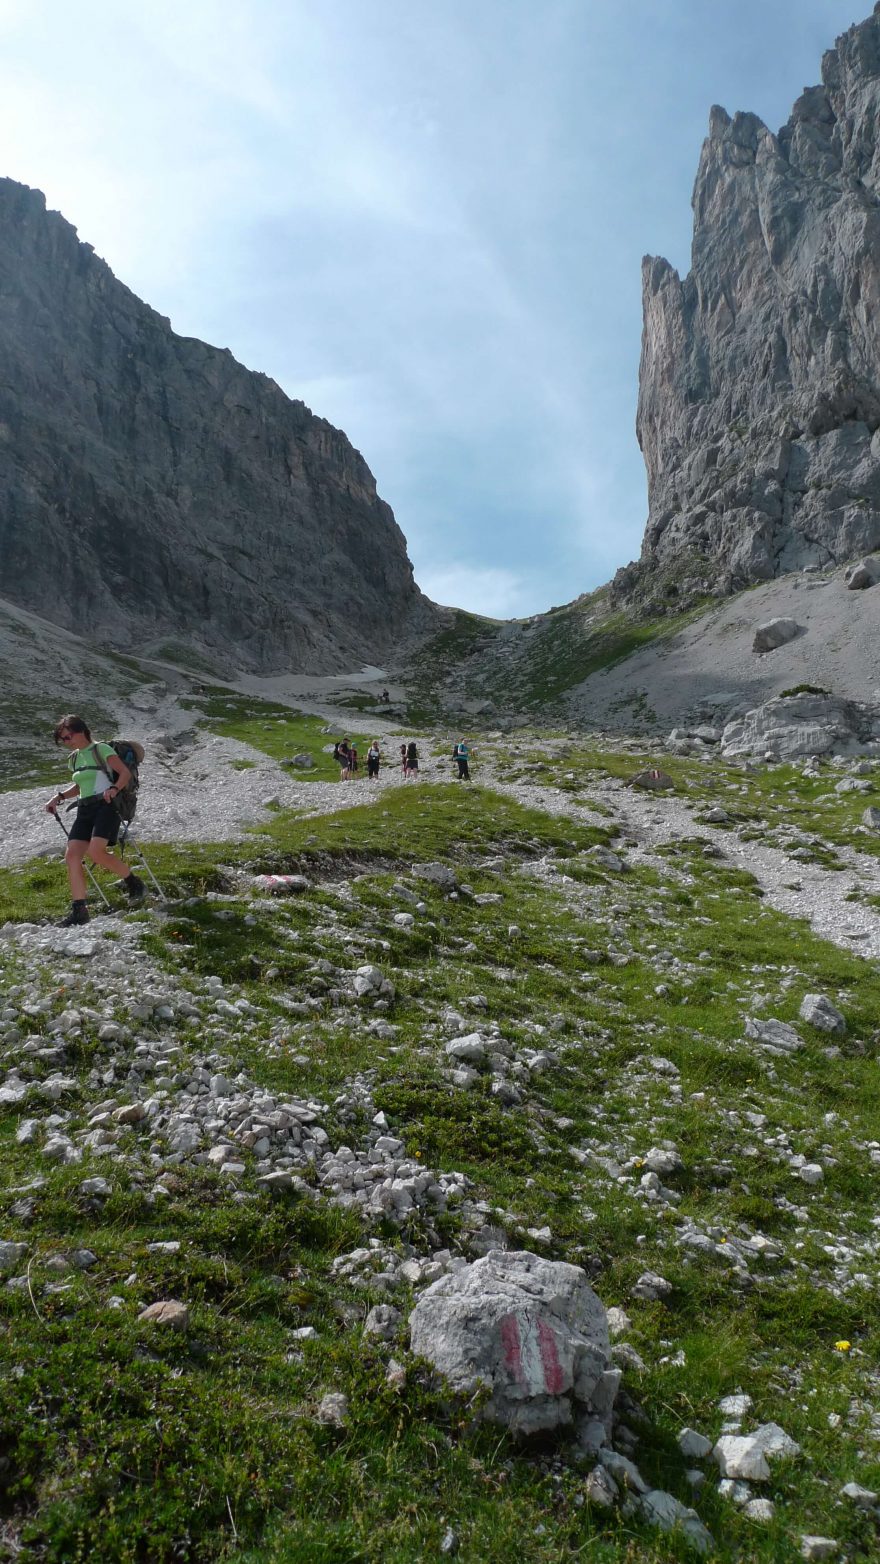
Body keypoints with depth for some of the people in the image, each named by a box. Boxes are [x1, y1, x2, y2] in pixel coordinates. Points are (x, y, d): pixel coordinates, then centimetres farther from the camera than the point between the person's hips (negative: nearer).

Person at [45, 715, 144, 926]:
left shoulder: (101, 749, -2)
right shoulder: (74, 757, 19)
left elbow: (126, 773, -6)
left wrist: (114, 789, -24)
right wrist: (59, 796, 16)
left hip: (105, 805, -7)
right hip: (84, 809, 7)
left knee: (96, 851, -25)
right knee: (72, 855, -9)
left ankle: (134, 883, -4)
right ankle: (79, 909, -9)